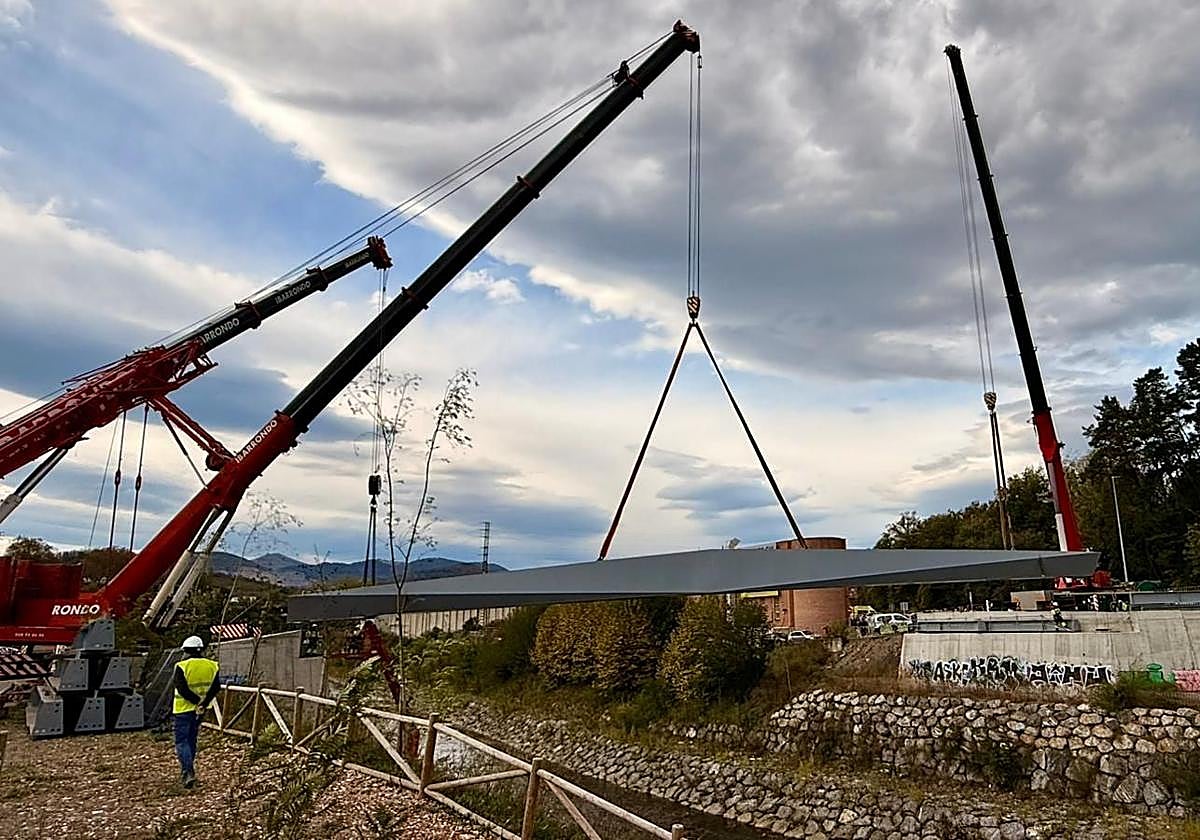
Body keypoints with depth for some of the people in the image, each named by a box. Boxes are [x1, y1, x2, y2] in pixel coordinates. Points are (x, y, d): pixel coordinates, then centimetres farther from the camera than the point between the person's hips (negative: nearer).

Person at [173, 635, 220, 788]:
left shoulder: (182, 666, -13)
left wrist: (198, 701, -15)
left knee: (181, 741, 2)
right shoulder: (212, 666, 0)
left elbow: (182, 689, -20)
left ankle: (189, 772, -12)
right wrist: (203, 704, -13)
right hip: (199, 711, 5)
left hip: (183, 709, -5)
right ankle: (185, 772, 29)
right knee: (191, 740, 19)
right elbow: (215, 687, -9)